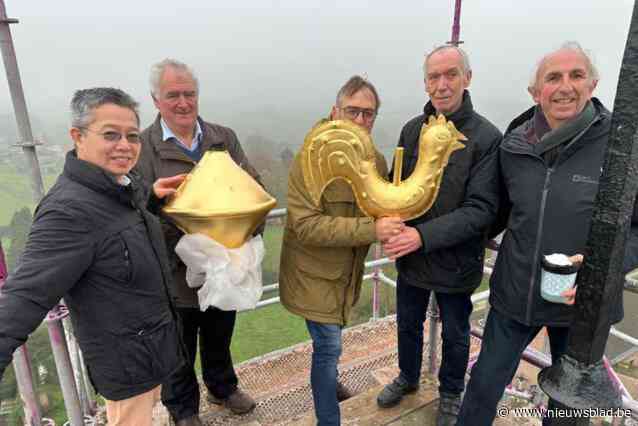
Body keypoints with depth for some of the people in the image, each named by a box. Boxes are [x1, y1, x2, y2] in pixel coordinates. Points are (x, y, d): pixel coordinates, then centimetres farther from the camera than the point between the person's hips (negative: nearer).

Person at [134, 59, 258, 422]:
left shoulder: (225, 138, 3)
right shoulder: (141, 147, -10)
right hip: (176, 270, -3)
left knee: (220, 337, 26)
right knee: (180, 349, 18)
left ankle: (223, 387, 53)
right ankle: (183, 410, 44)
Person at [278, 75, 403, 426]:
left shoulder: (376, 161, 0)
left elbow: (379, 212, 13)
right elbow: (306, 226, -28)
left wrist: (392, 223, -11)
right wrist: (370, 230, -34)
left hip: (347, 272, 6)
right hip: (315, 275, -6)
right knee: (329, 346, 0)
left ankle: (325, 381, 53)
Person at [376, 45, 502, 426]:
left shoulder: (487, 137, -17)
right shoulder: (412, 129, -3)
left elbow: (481, 209, -21)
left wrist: (424, 235, -29)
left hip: (455, 262, -4)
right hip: (410, 257, 4)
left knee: (455, 336, 20)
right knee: (408, 326, 24)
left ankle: (451, 394, 47)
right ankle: (408, 377, 51)